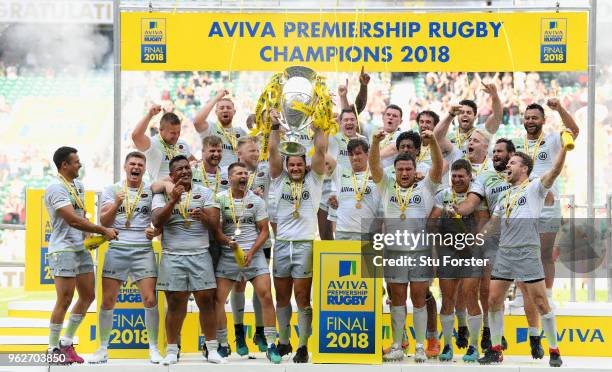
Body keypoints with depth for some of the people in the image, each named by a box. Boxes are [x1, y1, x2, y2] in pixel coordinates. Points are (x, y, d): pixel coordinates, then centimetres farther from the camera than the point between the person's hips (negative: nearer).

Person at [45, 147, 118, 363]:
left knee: (88, 296, 9)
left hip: (81, 249, 9)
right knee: (64, 301, -7)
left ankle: (66, 343, 18)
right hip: (63, 250, -9)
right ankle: (53, 349, 4)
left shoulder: (78, 185, 14)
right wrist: (103, 231, -14)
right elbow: (73, 220, -20)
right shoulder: (56, 188, -14)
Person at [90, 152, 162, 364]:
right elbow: (104, 222, 0)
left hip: (143, 251, 0)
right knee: (107, 301, 0)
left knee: (150, 300, -7)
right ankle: (103, 349, 11)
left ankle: (153, 349, 3)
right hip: (116, 249, 0)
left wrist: (155, 231, -12)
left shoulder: (151, 191, 7)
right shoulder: (112, 190, 7)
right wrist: (116, 204, -17)